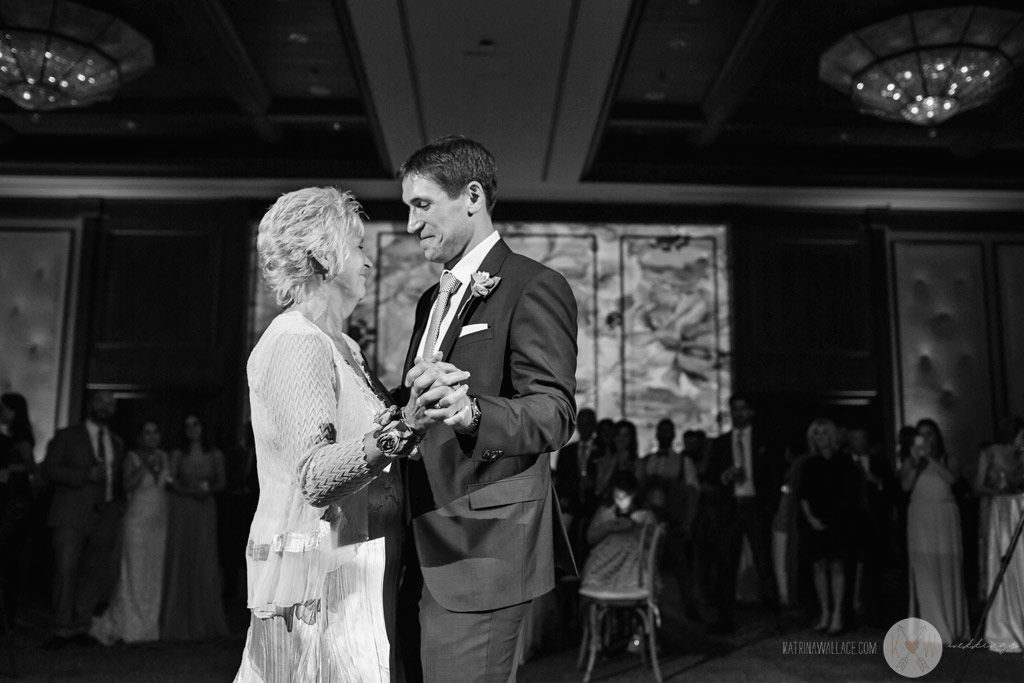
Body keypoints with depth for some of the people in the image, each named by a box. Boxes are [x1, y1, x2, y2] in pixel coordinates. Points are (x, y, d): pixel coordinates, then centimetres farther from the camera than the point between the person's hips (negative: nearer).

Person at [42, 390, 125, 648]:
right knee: (66, 571, -7)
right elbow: (49, 468, -4)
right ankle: (62, 630, 0)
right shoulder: (67, 436, 5)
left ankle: (79, 627, 14)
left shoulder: (117, 443, 20)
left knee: (95, 574, 3)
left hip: (105, 518, 4)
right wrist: (86, 475, -16)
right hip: (72, 516, -4)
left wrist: (118, 506, 10)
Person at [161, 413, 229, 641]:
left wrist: (208, 488, -12)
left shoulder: (215, 455, 6)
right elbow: (172, 482, -1)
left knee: (205, 564, 0)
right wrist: (193, 490, -15)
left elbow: (221, 483, 8)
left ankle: (204, 620, 8)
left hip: (205, 511, 1)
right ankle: (178, 623, 5)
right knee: (179, 562, -2)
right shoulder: (177, 454, 5)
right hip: (181, 512, -1)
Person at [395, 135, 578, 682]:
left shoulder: (534, 288, -9)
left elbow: (555, 415, -20)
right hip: (423, 557, 9)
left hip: (482, 552, -8)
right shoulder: (432, 300, 18)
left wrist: (471, 411, -37)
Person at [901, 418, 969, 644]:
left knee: (948, 569, -2)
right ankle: (931, 625, -1)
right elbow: (906, 486, -3)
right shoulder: (910, 462, 11)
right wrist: (916, 463, -11)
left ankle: (952, 625, 7)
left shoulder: (949, 459, 9)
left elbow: (951, 477, -10)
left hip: (945, 517, 0)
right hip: (920, 517, 0)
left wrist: (931, 458, -12)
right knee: (924, 570, -4)